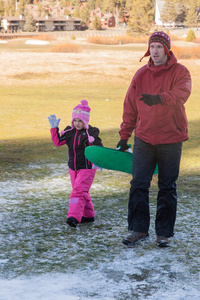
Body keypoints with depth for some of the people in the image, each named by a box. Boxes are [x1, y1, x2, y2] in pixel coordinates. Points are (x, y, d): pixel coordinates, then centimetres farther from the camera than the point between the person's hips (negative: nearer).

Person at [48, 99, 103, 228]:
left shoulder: (91, 133, -12)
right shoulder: (70, 132, 6)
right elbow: (58, 142, 7)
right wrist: (54, 128, -1)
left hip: (87, 168, -7)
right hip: (73, 168, 7)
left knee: (79, 191, -15)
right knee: (82, 192, 14)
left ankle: (74, 217, -22)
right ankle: (88, 215, 27)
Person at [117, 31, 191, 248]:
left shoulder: (180, 72, -4)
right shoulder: (141, 75, 6)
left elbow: (181, 94, -26)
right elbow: (130, 106, 10)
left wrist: (159, 98, -44)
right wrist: (124, 135, 9)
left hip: (171, 140, -2)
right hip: (144, 139, 3)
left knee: (167, 187, 5)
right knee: (138, 184, -2)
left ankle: (164, 233, 13)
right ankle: (138, 229, 8)